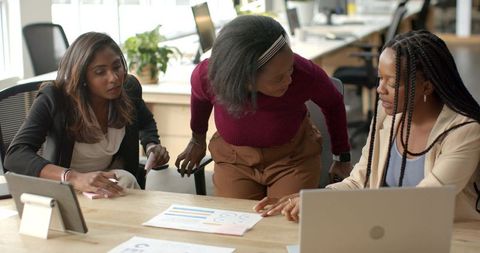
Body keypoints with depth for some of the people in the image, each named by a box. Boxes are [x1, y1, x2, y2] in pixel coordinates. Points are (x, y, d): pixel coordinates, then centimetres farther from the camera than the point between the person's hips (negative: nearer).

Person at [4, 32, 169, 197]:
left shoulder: (129, 88, -9)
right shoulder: (54, 99, -24)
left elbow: (146, 123, 16)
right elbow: (15, 155, -36)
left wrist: (152, 147, -8)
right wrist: (73, 177, -51)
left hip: (111, 173, 6)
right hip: (62, 185, -6)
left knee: (126, 180, -27)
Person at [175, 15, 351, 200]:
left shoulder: (303, 73, -30)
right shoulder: (206, 76, -26)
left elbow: (333, 103, -6)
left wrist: (343, 157, 5)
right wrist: (198, 138, 19)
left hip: (293, 158, -1)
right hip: (234, 159, 1)